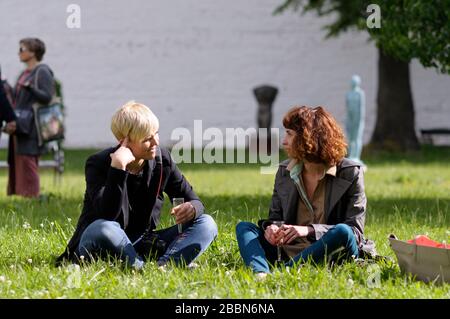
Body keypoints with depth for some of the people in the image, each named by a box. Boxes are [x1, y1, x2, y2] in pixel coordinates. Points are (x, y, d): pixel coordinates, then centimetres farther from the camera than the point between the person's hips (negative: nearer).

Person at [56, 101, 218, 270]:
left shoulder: (161, 159, 0)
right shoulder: (98, 164, -14)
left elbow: (194, 201, 5)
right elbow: (108, 216, -30)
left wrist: (192, 208, -21)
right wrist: (118, 167, -35)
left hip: (142, 244, 6)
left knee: (206, 224, -12)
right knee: (102, 229, -41)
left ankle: (165, 265, -38)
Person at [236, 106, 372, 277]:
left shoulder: (350, 173, -3)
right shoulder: (285, 171, 12)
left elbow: (355, 231, -9)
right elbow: (275, 216, 19)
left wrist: (309, 230, -22)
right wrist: (270, 227, -8)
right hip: (289, 253, 5)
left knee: (343, 232, -34)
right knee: (243, 227, -10)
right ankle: (261, 273, -43)